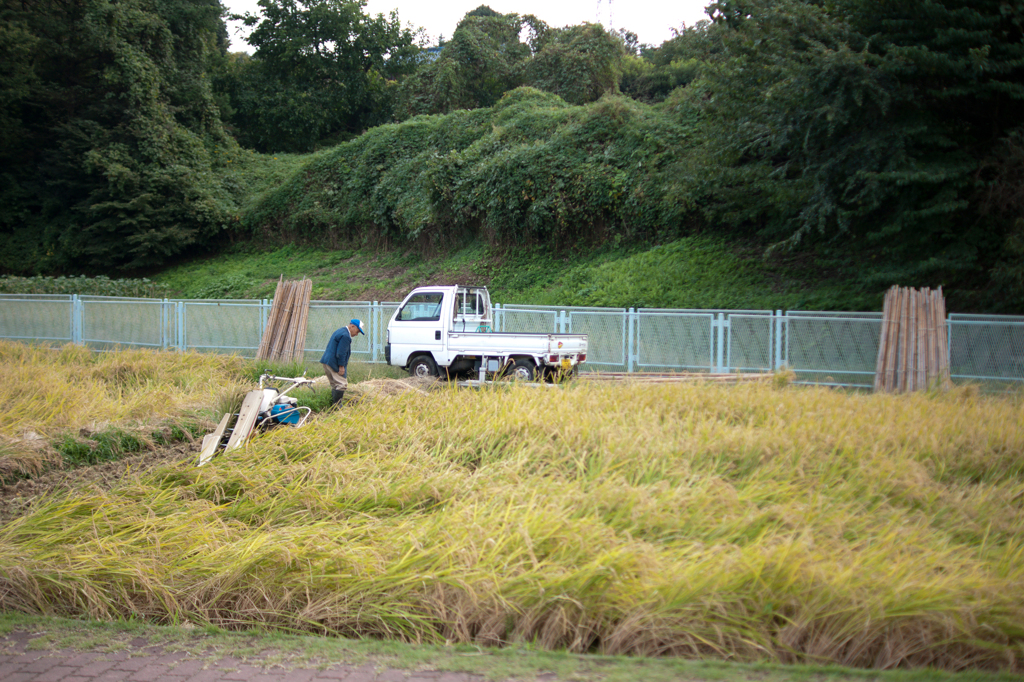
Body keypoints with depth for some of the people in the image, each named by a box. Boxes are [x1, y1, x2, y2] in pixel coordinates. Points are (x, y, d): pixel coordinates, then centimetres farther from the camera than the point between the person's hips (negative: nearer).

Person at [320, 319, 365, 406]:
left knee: (335, 384, 14)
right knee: (342, 384, -10)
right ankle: (336, 406, -11)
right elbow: (340, 353, -20)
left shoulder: (340, 332, 19)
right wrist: (341, 366, -15)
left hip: (326, 362, 11)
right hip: (334, 364, -11)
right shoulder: (345, 336, -16)